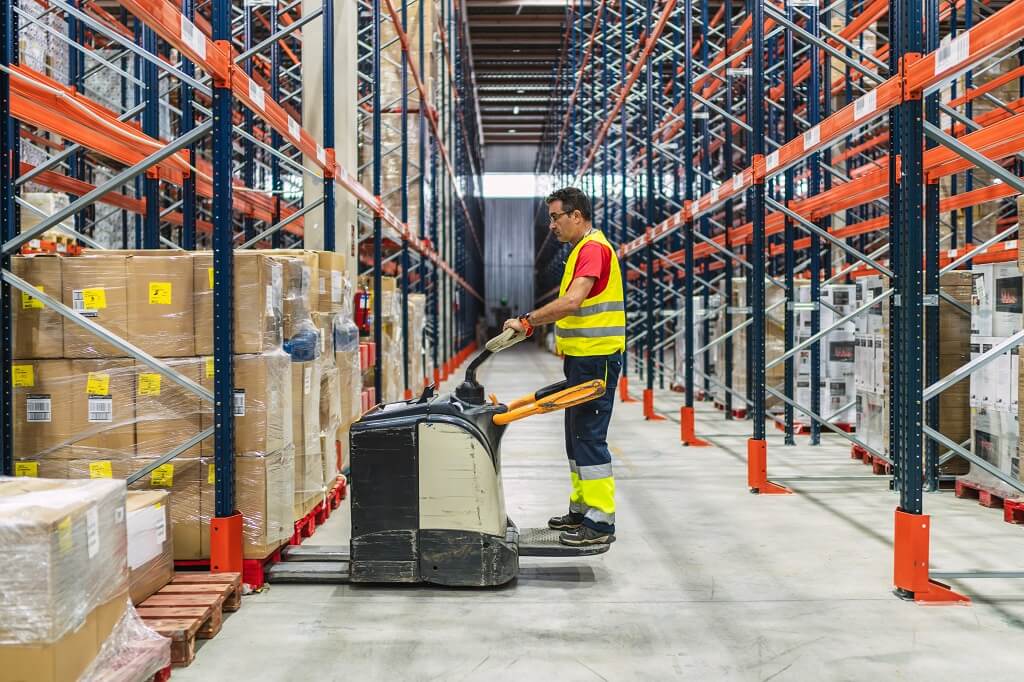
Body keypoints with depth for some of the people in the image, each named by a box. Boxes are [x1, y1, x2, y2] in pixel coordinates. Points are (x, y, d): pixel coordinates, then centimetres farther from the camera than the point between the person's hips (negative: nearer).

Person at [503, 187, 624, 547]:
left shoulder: (594, 248, -14)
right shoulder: (582, 249, 19)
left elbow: (572, 302, -27)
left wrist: (527, 321, -23)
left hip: (595, 358, -11)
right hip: (582, 357, 11)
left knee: (589, 436, -9)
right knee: (577, 434, 15)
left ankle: (600, 521, -5)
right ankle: (581, 509, 25)